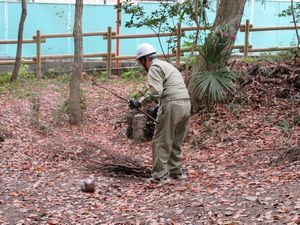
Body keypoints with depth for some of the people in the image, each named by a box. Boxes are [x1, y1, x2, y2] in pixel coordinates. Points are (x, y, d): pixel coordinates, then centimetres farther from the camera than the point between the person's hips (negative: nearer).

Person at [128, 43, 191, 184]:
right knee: (176, 142, 19)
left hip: (172, 106, -9)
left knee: (160, 142, -2)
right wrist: (159, 107, 28)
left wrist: (139, 102, -14)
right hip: (186, 104, 9)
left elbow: (155, 91, -18)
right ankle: (177, 171, 23)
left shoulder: (154, 68, -3)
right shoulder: (166, 65, 27)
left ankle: (160, 175, -2)